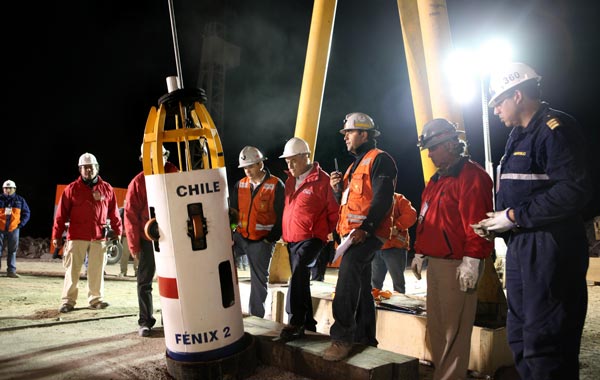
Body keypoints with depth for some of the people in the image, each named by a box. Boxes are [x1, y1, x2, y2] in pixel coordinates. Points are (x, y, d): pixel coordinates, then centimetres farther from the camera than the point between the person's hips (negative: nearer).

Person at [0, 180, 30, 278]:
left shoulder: (20, 200, 7)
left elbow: (27, 213, 12)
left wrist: (21, 224, 1)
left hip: (14, 229, 1)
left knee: (12, 251, 5)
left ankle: (11, 270, 10)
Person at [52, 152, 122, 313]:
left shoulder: (107, 189, 7)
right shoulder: (72, 189, 2)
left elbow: (114, 213, 9)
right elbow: (61, 214, 1)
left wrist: (117, 231, 7)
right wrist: (57, 235, -2)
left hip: (99, 237, 2)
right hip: (76, 237, -1)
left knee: (97, 270, 8)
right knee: (72, 270, 3)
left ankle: (96, 299, 18)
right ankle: (68, 301, 11)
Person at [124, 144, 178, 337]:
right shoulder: (138, 182, -6)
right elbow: (130, 215, -6)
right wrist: (134, 244, -8)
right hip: (148, 239, -2)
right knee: (145, 282, 5)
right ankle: (145, 322, 15)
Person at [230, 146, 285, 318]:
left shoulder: (276, 185, -8)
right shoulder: (240, 185, 6)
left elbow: (282, 216, -8)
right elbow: (233, 212, 9)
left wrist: (271, 239, -10)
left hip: (262, 241, -4)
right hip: (240, 236, 4)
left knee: (259, 281, 5)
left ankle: (256, 316, 21)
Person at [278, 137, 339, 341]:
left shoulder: (322, 180, -11)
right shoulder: (290, 181, 12)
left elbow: (334, 211, -7)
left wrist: (327, 233, -1)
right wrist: (285, 233, 16)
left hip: (311, 238, -8)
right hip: (291, 240, 8)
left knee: (299, 272, -27)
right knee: (300, 279, 14)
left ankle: (295, 322, -22)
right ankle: (307, 323, 27)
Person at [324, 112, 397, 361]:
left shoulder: (379, 160, -6)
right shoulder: (355, 165, 23)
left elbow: (382, 199, -18)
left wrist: (365, 229, -26)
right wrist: (338, 188, 6)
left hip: (369, 233, -10)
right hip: (353, 234, 10)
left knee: (348, 273, -24)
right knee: (360, 285, 13)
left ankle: (342, 337, -22)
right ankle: (365, 338, 23)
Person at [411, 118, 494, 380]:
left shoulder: (471, 175, -11)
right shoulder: (436, 180, 19)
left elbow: (476, 221, -18)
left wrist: (472, 261, -22)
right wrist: (419, 252, 21)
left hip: (457, 265, -9)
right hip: (435, 262, 9)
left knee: (454, 328, -3)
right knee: (435, 324, 14)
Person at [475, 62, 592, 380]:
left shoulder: (555, 127, -10)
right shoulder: (518, 134, 18)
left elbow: (574, 191, -21)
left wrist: (514, 216, -17)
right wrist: (497, 225, 9)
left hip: (550, 247, -10)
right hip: (520, 244, 10)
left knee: (544, 343, -6)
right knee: (520, 338, 16)